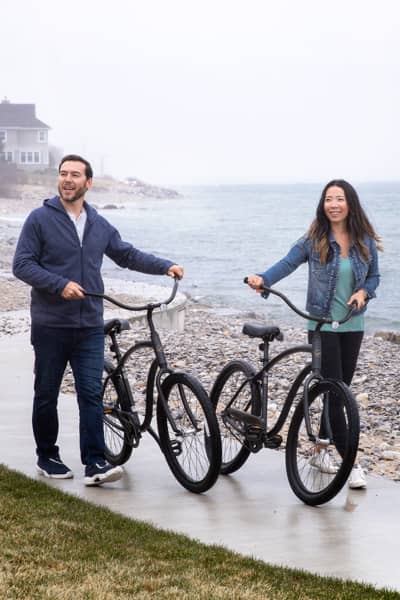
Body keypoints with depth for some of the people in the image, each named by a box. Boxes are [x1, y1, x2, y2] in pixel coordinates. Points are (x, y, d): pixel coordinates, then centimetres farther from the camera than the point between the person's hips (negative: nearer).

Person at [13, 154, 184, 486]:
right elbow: (22, 264, -8)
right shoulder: (40, 219, -3)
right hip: (50, 325, -3)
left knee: (92, 394, -4)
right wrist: (60, 284, -19)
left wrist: (165, 266, 9)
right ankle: (47, 457, 23)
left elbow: (128, 255, 22)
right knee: (47, 395, 7)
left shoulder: (100, 225, 11)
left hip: (90, 326, 3)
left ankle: (95, 464, -5)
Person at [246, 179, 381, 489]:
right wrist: (263, 279, -25)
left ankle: (321, 452, 25)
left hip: (353, 325, 4)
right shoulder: (314, 240, -7)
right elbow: (288, 263, -8)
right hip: (323, 324, -4)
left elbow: (374, 276, 11)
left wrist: (364, 292, -9)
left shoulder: (366, 242, 2)